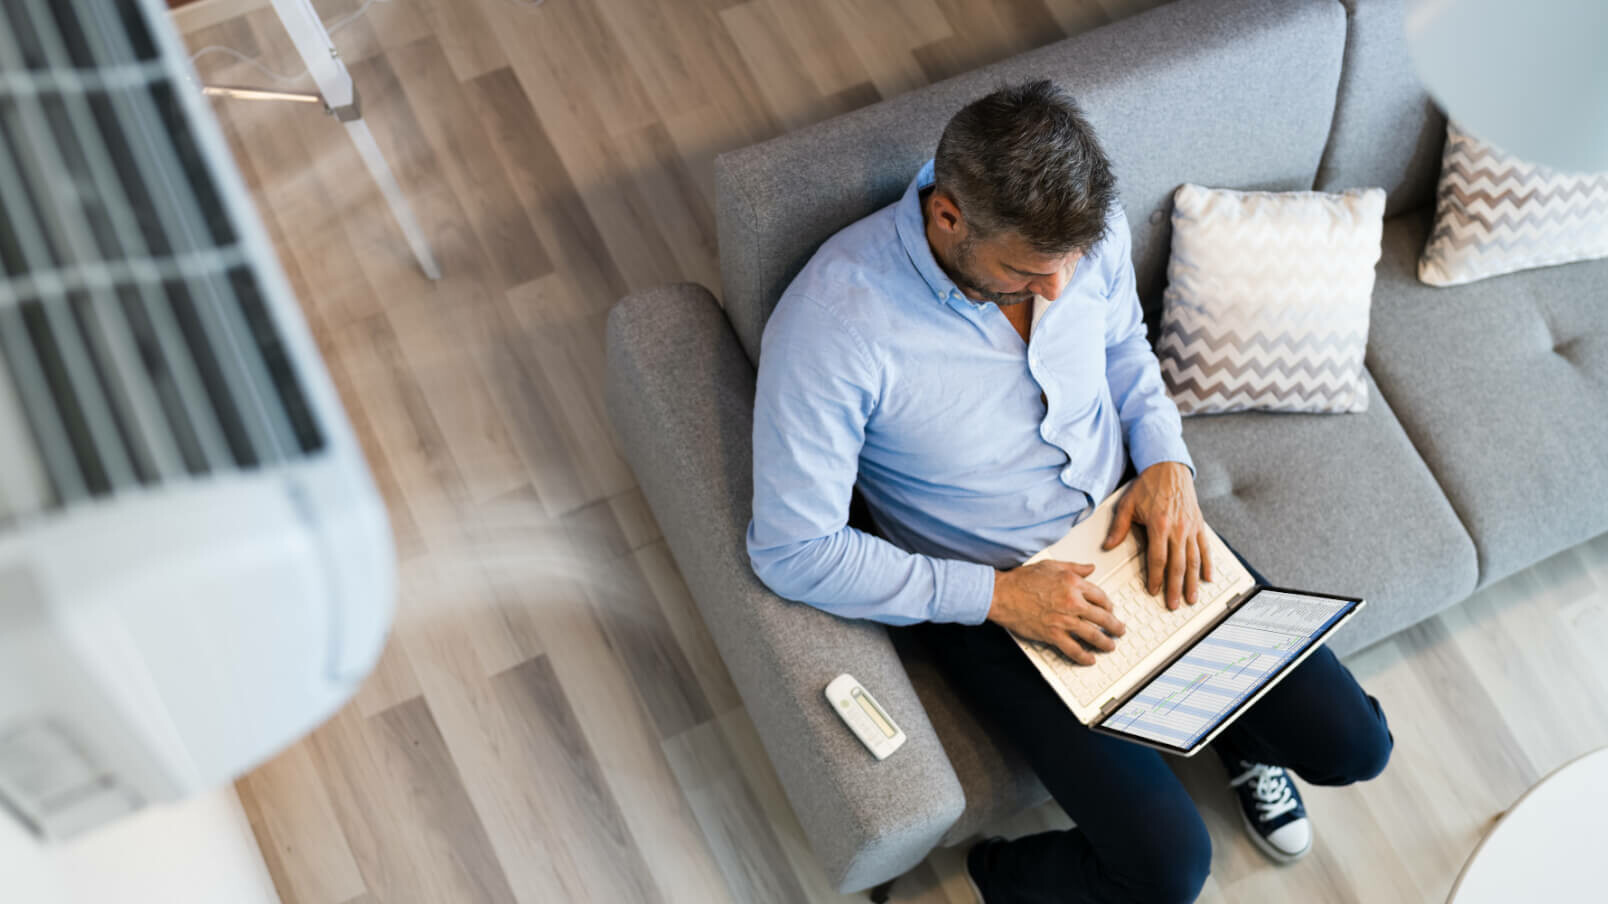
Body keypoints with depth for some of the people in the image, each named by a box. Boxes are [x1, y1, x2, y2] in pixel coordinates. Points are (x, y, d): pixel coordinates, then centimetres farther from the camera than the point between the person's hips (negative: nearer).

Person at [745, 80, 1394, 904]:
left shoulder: (1086, 230, -14)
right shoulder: (831, 325, -31)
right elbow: (790, 549, -24)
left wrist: (1167, 461, -8)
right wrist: (996, 594, -25)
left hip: (1133, 530, 5)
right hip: (987, 596, -5)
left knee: (1353, 748, 2)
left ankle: (1235, 732, 35)